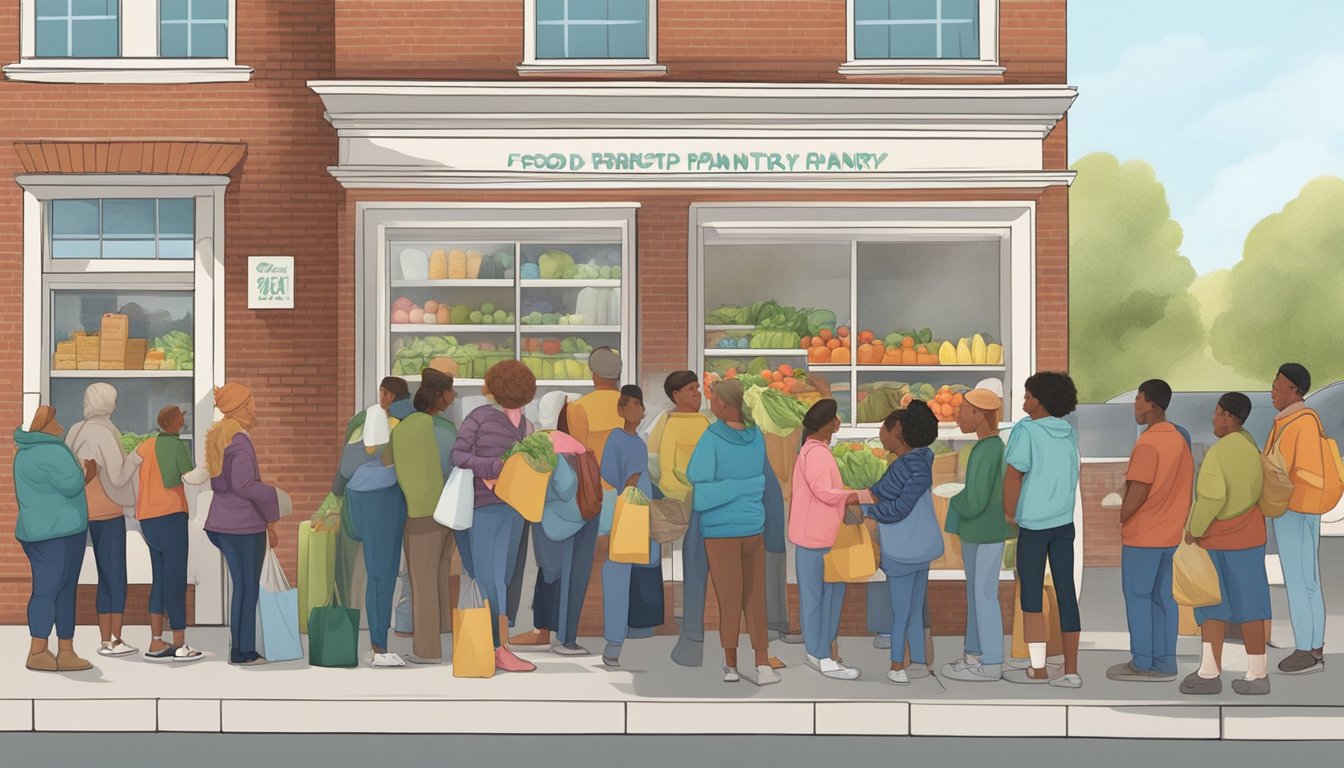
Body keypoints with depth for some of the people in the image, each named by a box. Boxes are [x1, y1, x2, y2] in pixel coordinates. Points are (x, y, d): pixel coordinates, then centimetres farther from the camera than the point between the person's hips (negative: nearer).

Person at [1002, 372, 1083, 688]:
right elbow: (1075, 471, 15)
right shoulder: (1070, 432, 7)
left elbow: (1014, 475, -14)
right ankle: (1071, 670, 8)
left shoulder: (1027, 430, -11)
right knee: (1066, 593, 6)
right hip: (1064, 522, 6)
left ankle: (1038, 668, 7)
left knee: (1031, 595, 4)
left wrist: (1009, 513, -3)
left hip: (1033, 524, -6)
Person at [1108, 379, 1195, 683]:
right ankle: (1164, 662, 13)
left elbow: (1138, 492, -22)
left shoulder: (1148, 444, -19)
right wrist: (1176, 520, 17)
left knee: (1137, 597, 1)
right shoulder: (1179, 440, 9)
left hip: (1142, 535, -8)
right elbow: (1183, 487, 13)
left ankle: (1142, 663, 5)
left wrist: (1118, 520, -8)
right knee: (1163, 597, 10)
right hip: (1169, 533, 8)